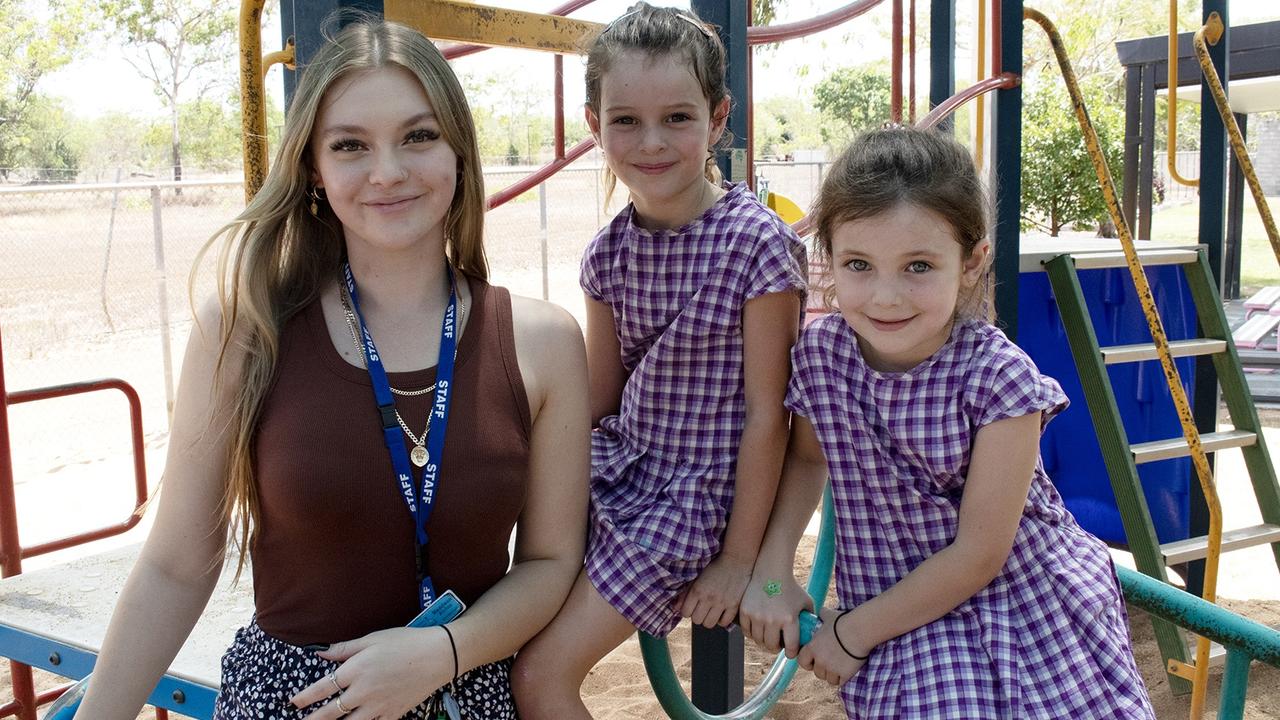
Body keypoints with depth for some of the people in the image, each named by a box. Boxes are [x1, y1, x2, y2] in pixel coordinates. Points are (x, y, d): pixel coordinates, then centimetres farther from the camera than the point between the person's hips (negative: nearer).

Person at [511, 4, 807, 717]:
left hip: (692, 498, -5)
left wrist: (739, 557, -11)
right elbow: (602, 393, 9)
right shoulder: (611, 251, 0)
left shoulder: (757, 242, -18)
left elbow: (766, 415, -14)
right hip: (617, 471, 6)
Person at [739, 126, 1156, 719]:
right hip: (906, 618, 2)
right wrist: (772, 576, -1)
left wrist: (853, 632, -11)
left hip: (1023, 607, -1)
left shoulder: (998, 376, -22)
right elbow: (805, 458, 10)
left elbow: (978, 554, -17)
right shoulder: (820, 352, -11)